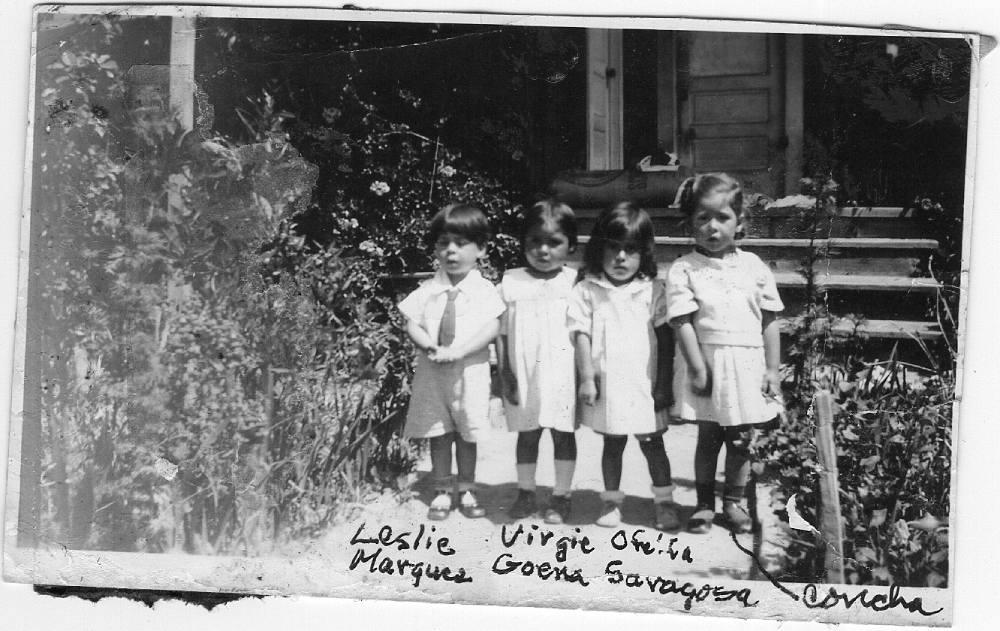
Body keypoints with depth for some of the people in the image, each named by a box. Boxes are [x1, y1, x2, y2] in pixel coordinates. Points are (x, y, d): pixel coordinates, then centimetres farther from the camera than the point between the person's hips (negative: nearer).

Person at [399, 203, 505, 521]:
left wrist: (457, 351, -22)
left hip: (470, 373, -2)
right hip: (432, 373, 2)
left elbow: (492, 328, -13)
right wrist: (428, 345, -19)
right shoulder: (428, 290, 4)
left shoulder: (484, 290, -4)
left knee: (467, 435, 9)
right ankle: (442, 491, 20)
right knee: (438, 435, 9)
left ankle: (466, 491, 23)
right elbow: (412, 323, 1)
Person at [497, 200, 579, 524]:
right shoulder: (511, 283, 2)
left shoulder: (575, 283, -1)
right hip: (524, 375, 1)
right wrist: (505, 373, -1)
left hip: (564, 374, -1)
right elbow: (502, 333, 4)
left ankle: (561, 496, 19)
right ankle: (525, 493, 26)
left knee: (563, 434, 6)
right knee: (526, 434, 12)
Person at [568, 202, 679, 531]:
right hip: (606, 383, 0)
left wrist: (664, 383, -2)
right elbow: (581, 334, -4)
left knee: (652, 443, 6)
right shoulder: (587, 291, -1)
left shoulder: (652, 291, 0)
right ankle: (611, 501, 25)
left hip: (644, 384, 0)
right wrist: (587, 377, -11)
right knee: (612, 444, 13)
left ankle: (665, 502, 17)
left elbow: (665, 338, 1)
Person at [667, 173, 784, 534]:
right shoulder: (684, 270, -5)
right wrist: (698, 368, -15)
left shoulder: (754, 268, 4)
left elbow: (769, 322, 6)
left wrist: (772, 369, 2)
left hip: (748, 365, 2)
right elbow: (683, 323, -10)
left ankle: (733, 501, 25)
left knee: (741, 439, 9)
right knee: (708, 437, 6)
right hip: (707, 363, -2)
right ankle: (704, 503, 19)